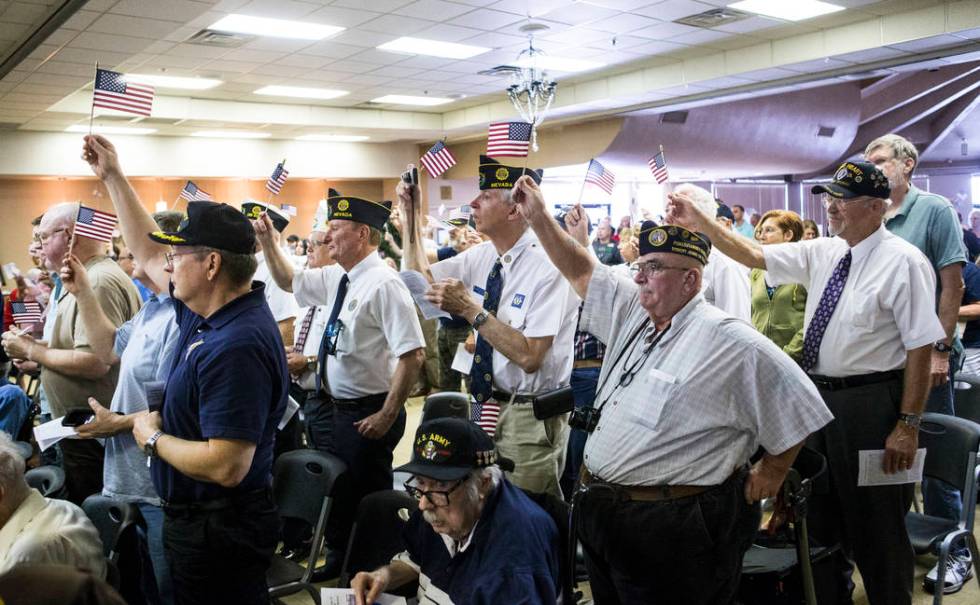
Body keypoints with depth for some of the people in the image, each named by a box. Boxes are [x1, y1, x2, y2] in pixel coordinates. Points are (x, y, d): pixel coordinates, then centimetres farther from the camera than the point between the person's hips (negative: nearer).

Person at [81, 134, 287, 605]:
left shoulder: (236, 347, -30)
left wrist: (152, 437, -18)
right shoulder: (211, 308, -1)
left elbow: (226, 466, -34)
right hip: (195, 517, 10)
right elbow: (149, 256, 16)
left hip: (218, 530, -9)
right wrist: (112, 177, 17)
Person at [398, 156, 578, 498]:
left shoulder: (548, 267, -21)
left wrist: (470, 309, -27)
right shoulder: (481, 257, 1)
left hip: (529, 415, -7)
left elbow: (529, 357, -26)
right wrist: (411, 215, 2)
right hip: (487, 406, 7)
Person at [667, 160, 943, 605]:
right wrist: (698, 219, -7)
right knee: (820, 515, 22)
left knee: (876, 524, 7)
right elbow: (752, 255, 4)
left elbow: (921, 348, -17)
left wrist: (908, 425, -18)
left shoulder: (903, 262, -14)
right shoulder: (822, 253, 4)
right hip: (818, 395, 7)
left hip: (870, 402, -7)